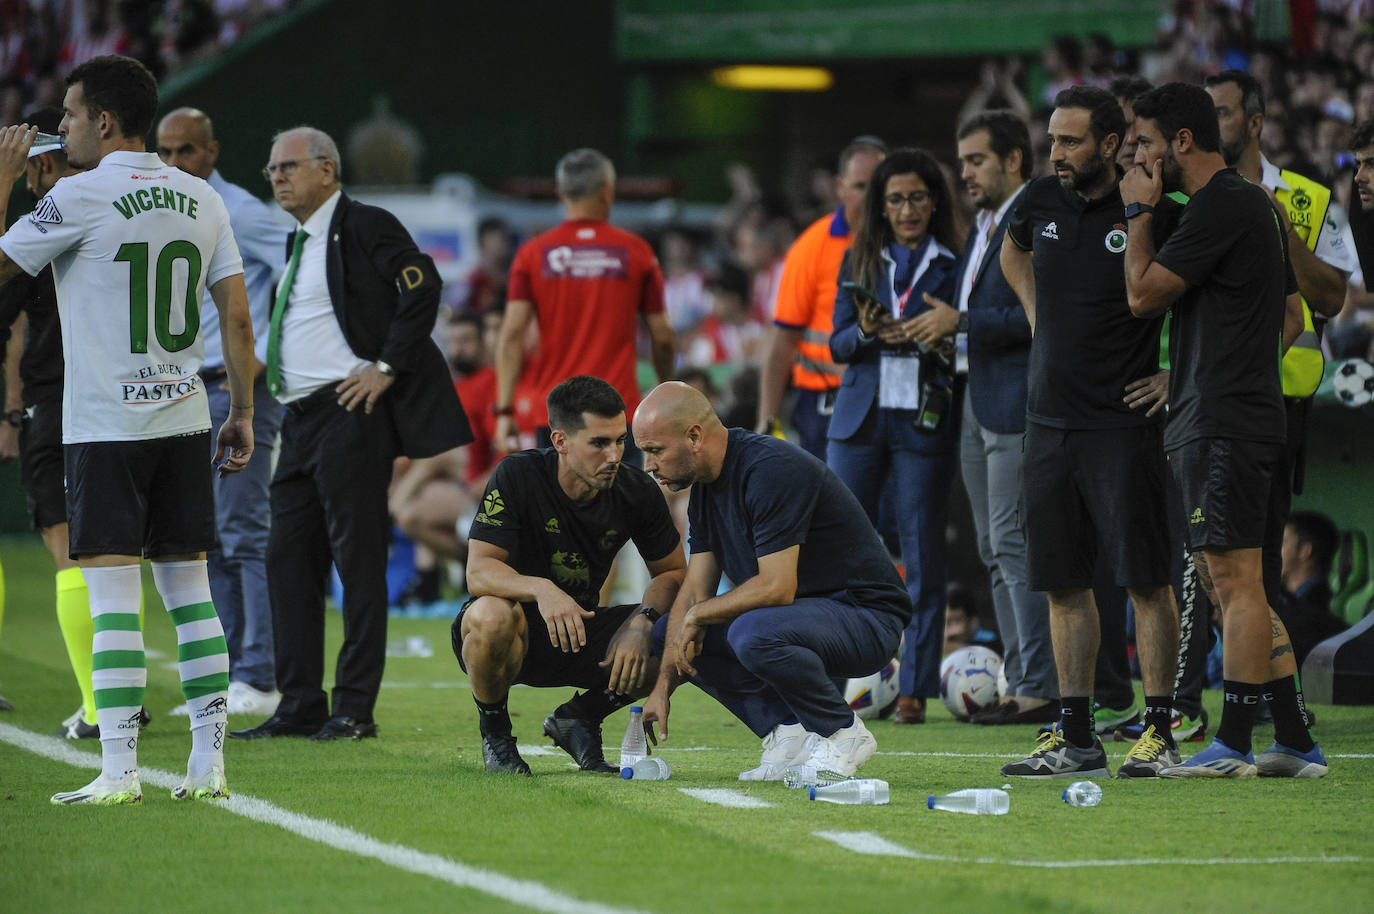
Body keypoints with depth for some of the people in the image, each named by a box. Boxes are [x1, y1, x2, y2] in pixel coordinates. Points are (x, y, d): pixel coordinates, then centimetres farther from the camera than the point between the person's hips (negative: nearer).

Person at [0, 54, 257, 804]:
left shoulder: (81, 196, -10)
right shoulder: (200, 199, 8)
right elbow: (236, 315, 7)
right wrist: (242, 412, 14)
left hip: (106, 426, -6)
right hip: (183, 418, 6)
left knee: (113, 595, -6)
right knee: (189, 589, 9)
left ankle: (118, 770, -10)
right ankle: (208, 763, 7)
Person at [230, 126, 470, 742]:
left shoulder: (363, 227, -7)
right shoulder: (299, 243, 20)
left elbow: (422, 286, -18)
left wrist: (386, 368, -18)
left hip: (351, 411, -9)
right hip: (301, 417, 9)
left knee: (358, 559, -5)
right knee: (289, 557, 7)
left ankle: (355, 709, -3)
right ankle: (300, 707, 11)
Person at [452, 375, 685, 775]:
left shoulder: (637, 491, -8)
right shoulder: (518, 476, -20)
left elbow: (674, 573, 0)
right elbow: (479, 571, -25)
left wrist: (642, 621, -22)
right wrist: (541, 589, -45)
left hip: (582, 631, 4)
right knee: (492, 614, -40)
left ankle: (580, 718, 7)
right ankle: (494, 728, -7)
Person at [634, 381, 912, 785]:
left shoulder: (771, 470, -24)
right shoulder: (707, 484, 6)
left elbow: (776, 588, -29)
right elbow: (695, 591, 6)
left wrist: (696, 616, -14)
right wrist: (663, 686, -3)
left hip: (866, 617, -9)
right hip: (808, 612, 9)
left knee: (754, 632, -36)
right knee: (667, 630, 5)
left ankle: (841, 734, -11)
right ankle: (790, 732, 2)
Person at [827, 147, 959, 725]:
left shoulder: (952, 265, 3)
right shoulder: (859, 262, 12)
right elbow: (837, 344, 8)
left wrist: (923, 340, -17)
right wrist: (866, 333, -12)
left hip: (923, 422, -3)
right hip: (860, 417, 3)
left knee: (922, 557, -2)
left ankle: (915, 689, 1)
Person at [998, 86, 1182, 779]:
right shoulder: (1041, 202, 7)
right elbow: (1013, 254, 30)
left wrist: (1174, 372, -10)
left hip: (1124, 424, -6)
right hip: (1049, 420, 6)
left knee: (1145, 580, -4)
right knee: (1063, 583, 8)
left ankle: (1158, 731, 0)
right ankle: (1075, 734, 15)